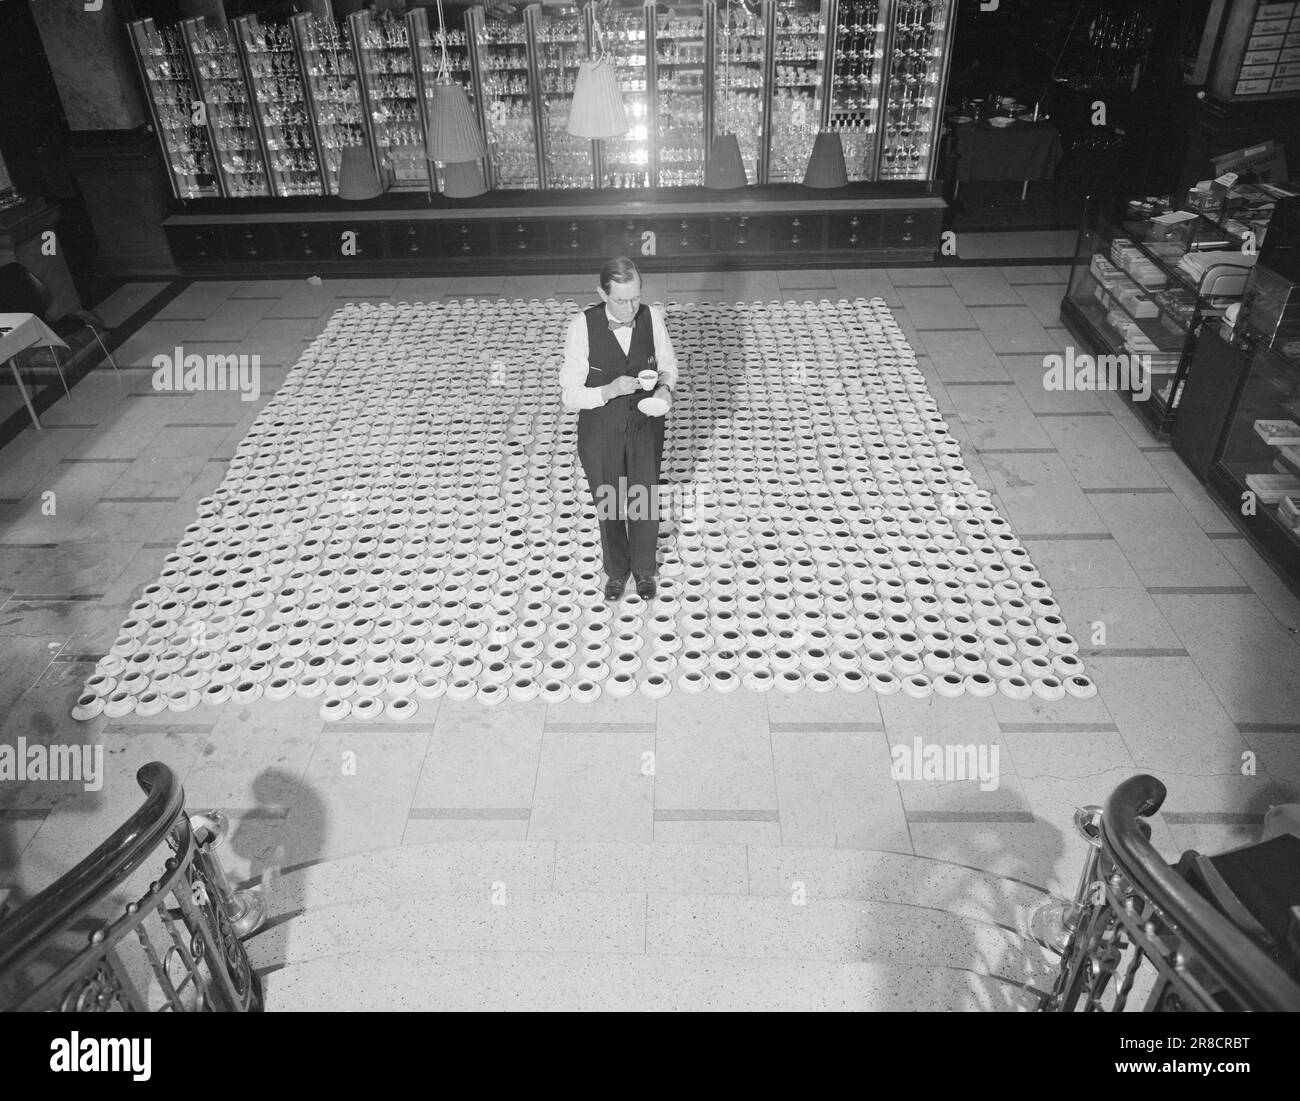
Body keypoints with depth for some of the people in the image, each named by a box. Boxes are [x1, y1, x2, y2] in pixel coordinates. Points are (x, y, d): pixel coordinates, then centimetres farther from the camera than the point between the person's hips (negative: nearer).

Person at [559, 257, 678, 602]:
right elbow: (569, 395, -18)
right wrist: (608, 391, -35)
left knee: (645, 504, 13)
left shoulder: (652, 318, -13)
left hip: (646, 425, 2)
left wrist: (664, 388, -18)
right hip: (600, 431, -1)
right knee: (609, 507, 17)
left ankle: (644, 569, 40)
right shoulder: (583, 325, -22)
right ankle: (616, 570, 43)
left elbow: (667, 366, 4)